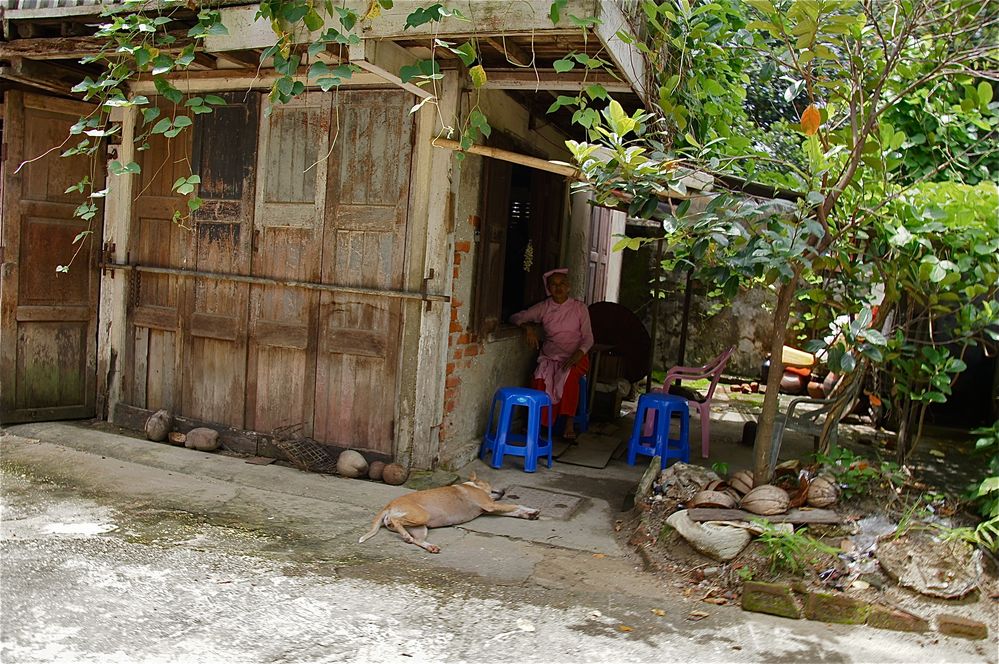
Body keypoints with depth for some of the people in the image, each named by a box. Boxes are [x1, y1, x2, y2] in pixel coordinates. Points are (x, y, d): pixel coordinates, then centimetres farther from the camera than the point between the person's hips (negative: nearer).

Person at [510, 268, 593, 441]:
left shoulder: (579, 307, 5)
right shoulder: (543, 307, 8)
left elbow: (588, 338, 2)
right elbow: (515, 317, 9)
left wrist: (578, 354, -18)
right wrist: (528, 328, -12)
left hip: (575, 357, -1)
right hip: (550, 357, 1)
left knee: (569, 376, -36)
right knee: (540, 379, -32)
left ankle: (569, 424, -30)